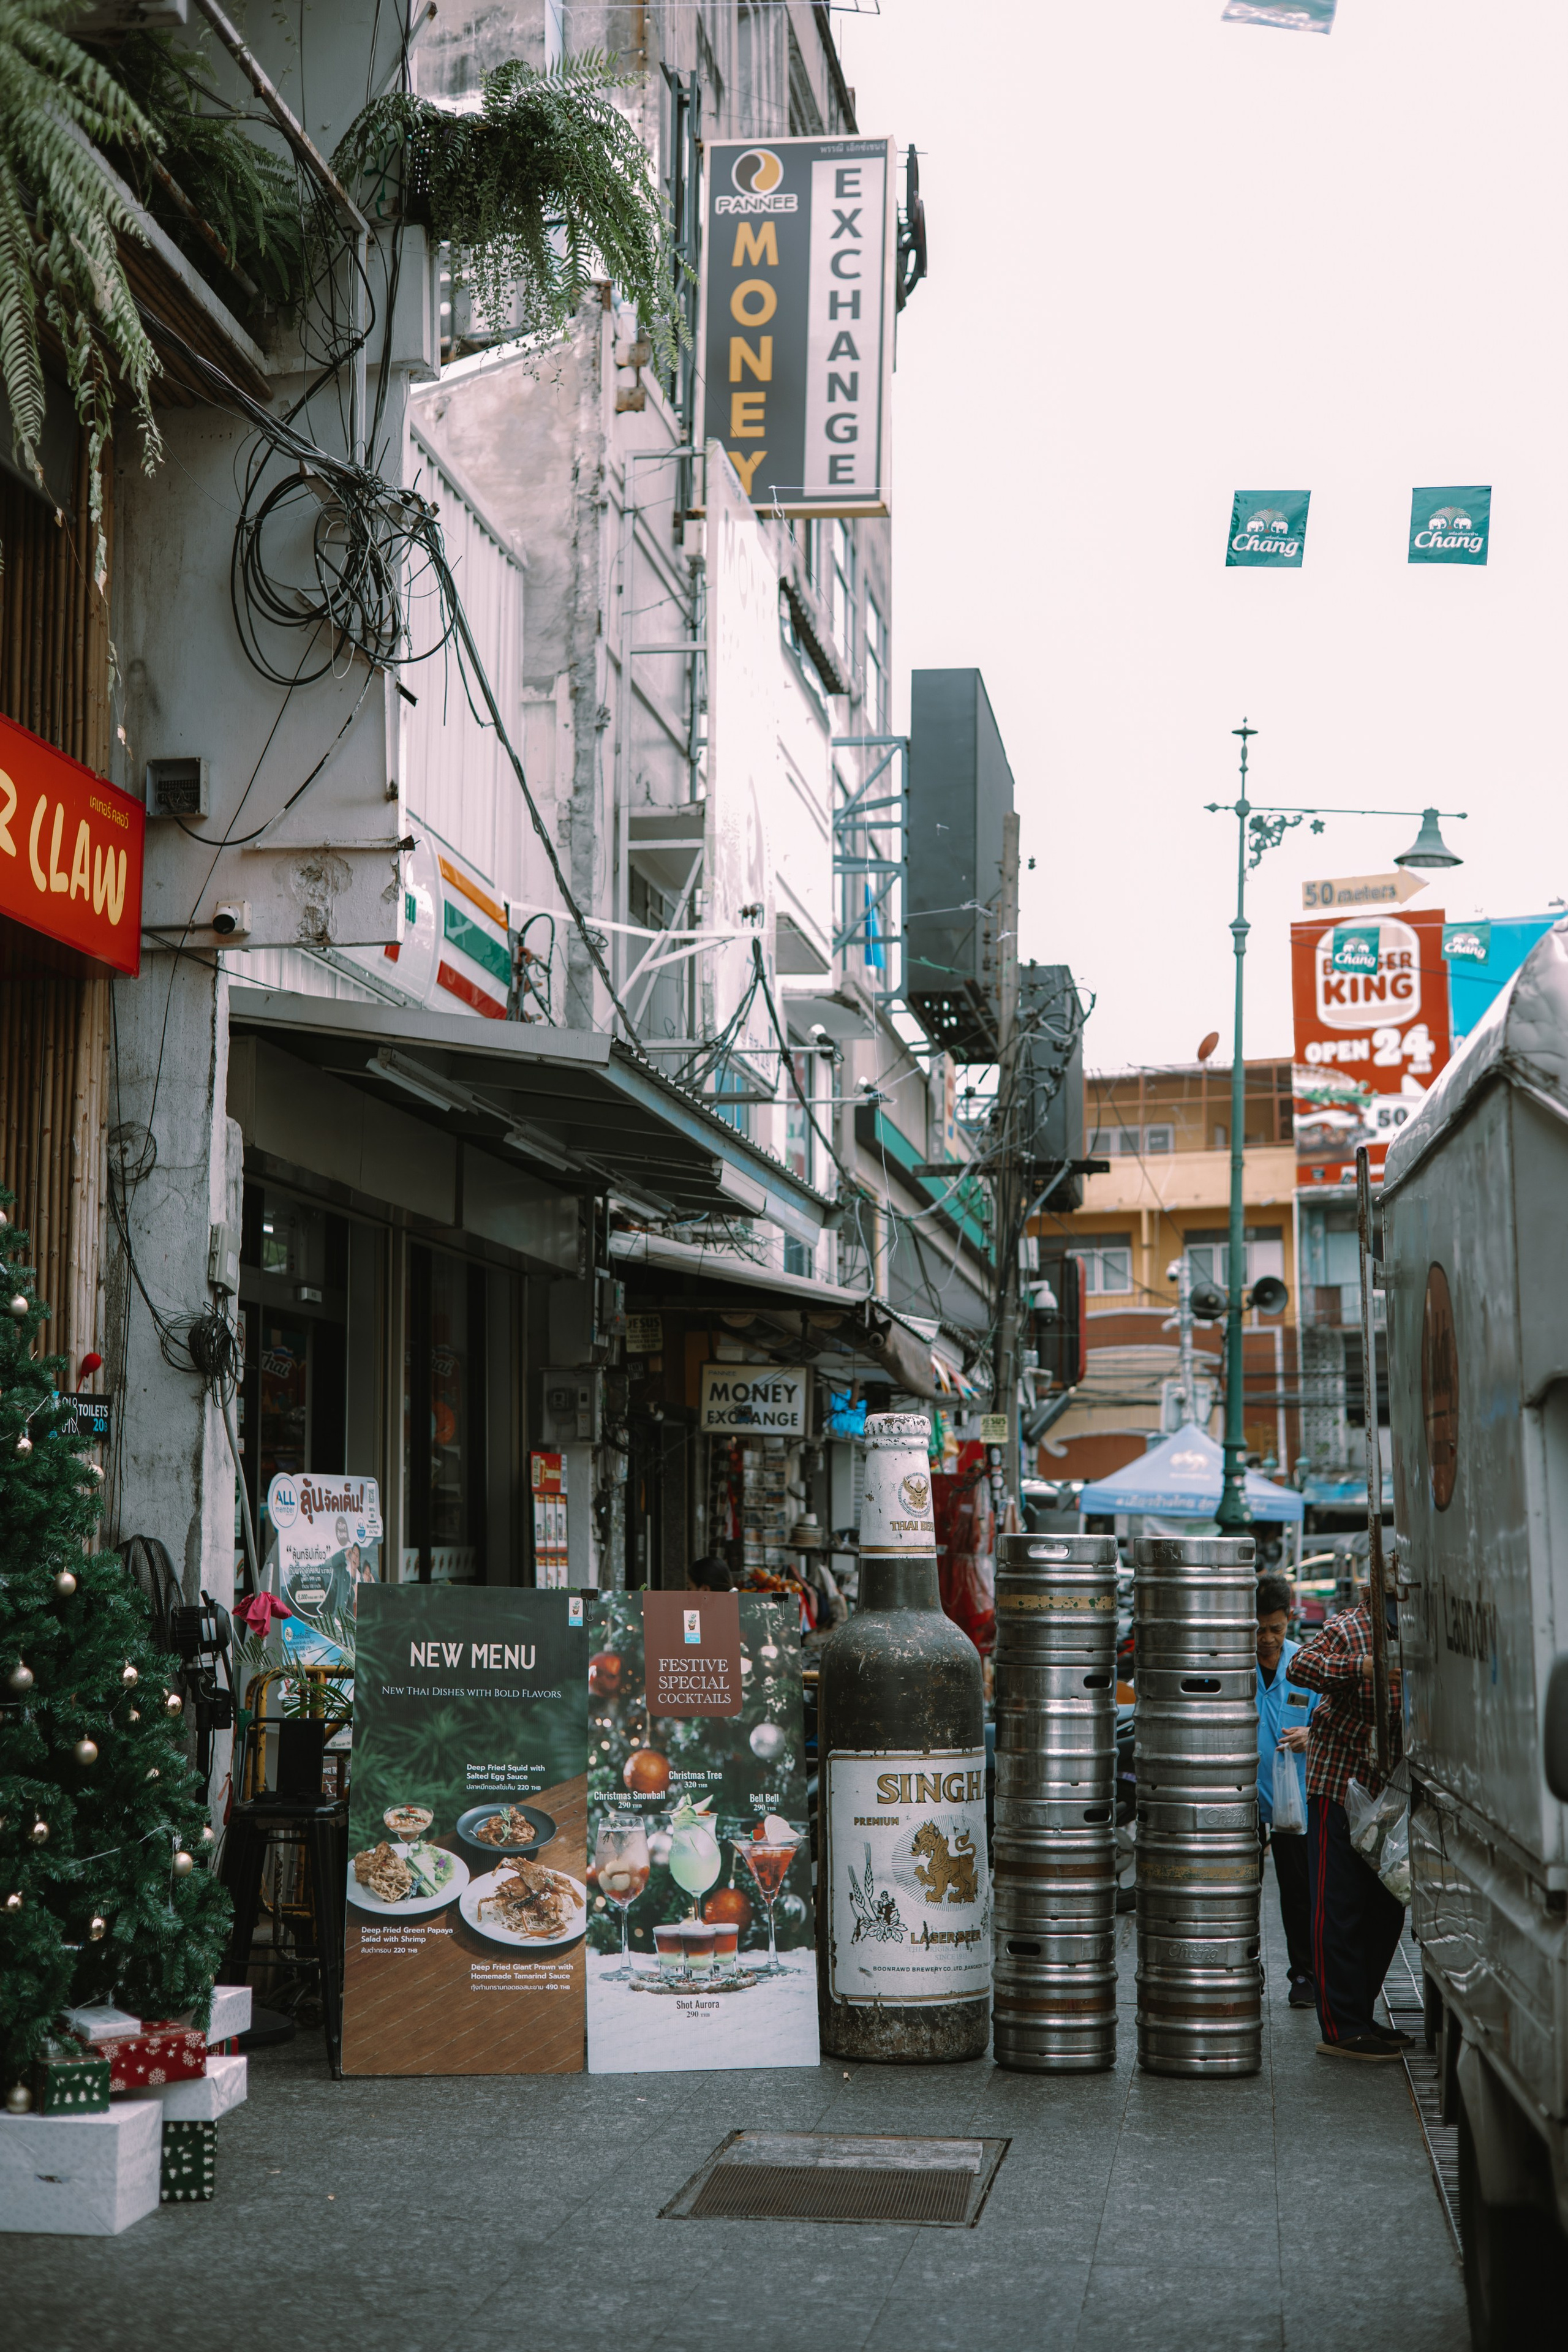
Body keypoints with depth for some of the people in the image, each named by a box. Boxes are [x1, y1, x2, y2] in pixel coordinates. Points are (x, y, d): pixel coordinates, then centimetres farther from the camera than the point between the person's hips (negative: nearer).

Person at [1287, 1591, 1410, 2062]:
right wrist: (1362, 1667, -37)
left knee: (1387, 1907, 11)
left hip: (1388, 1789, 7)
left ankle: (1359, 2017, 23)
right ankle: (1341, 2029, 0)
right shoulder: (1350, 1629, -11)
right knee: (1338, 1908, -4)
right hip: (1339, 1780, -7)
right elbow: (1300, 1665, -27)